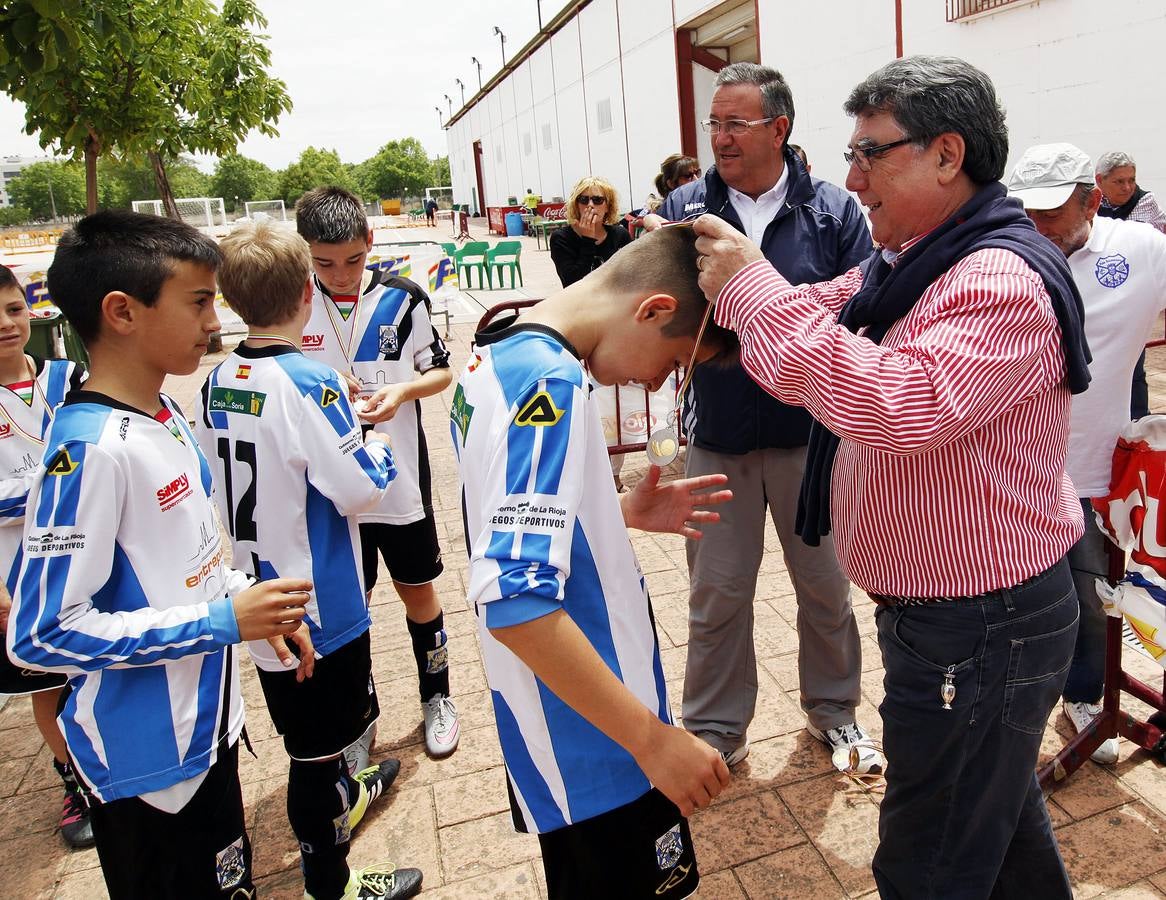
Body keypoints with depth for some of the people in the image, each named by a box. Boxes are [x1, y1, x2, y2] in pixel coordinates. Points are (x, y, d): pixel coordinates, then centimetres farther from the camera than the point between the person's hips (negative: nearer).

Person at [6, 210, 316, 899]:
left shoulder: (168, 416, 2)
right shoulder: (89, 448, -25)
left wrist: (257, 609, 2)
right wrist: (224, 620, -25)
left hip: (206, 725, 8)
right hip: (149, 761, -8)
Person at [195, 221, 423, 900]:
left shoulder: (218, 381, -2)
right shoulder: (310, 381, -24)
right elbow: (362, 491, -23)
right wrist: (377, 449, -4)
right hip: (317, 601, -7)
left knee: (308, 726, 28)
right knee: (317, 749, 9)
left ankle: (345, 796, 53)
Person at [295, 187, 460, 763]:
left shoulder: (402, 300, -7)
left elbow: (441, 371, 2)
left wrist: (403, 391, -17)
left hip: (399, 478, 0)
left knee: (417, 589, 14)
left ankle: (436, 697, 36)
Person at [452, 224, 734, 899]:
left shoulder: (496, 358, 3)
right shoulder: (552, 383, -27)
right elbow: (515, 601, -34)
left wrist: (621, 513, 6)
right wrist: (653, 738, -27)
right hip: (595, 743, -9)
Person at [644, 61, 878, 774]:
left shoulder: (834, 210, -2)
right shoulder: (685, 206, 2)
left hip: (811, 430, 0)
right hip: (717, 433, 1)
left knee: (826, 583, 16)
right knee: (717, 592, 11)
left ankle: (834, 710, 40)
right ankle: (716, 730, 31)